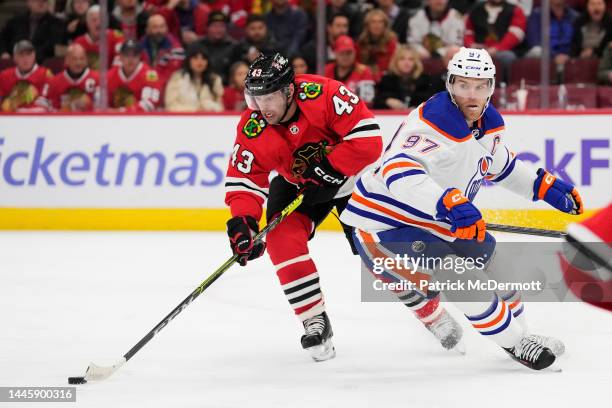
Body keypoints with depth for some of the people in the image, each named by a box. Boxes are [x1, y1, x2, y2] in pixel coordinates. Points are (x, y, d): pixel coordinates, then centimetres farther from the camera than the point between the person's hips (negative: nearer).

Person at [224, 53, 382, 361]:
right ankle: (315, 321, -9)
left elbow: (368, 138, -33)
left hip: (351, 174, -3)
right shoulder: (252, 129, -22)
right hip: (296, 185, 3)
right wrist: (242, 221, -34)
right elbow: (243, 181, -18)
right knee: (282, 237, -20)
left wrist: (328, 168, -33)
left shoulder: (324, 94, -33)